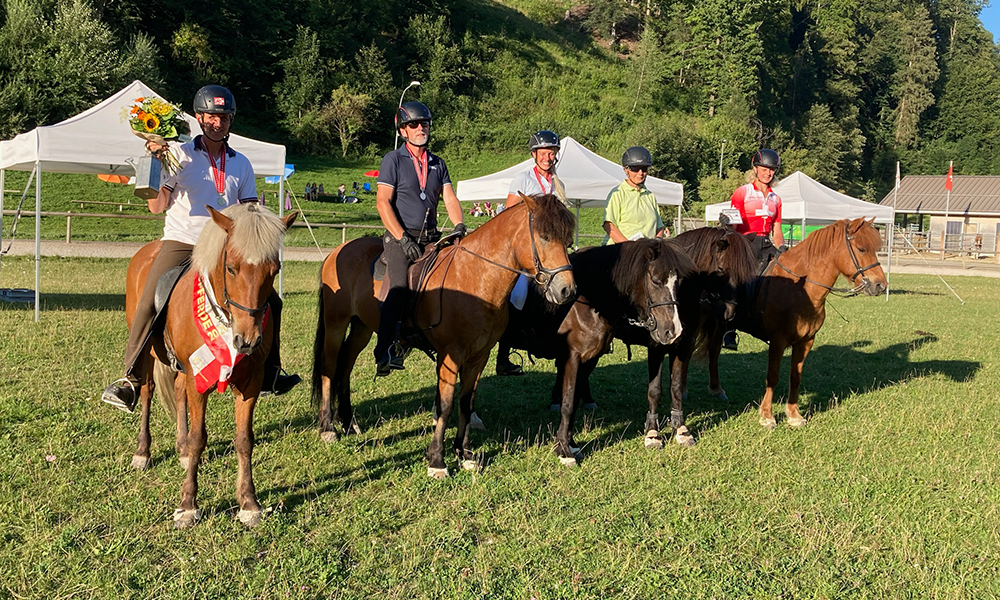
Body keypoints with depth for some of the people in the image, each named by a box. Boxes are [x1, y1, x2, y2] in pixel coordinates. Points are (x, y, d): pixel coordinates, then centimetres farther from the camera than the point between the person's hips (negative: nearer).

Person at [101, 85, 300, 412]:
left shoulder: (241, 163, 12)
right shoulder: (179, 154, 2)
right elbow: (157, 206, -4)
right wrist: (156, 162, -13)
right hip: (181, 243, -4)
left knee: (271, 301, 0)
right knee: (150, 304, -22)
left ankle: (268, 375, 14)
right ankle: (131, 379, -13)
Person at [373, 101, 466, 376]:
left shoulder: (438, 163, 18)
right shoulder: (393, 160, 2)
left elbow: (450, 199, 11)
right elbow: (382, 203, -6)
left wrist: (459, 226, -9)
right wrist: (403, 239, -15)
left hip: (431, 238, 6)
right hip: (400, 237, -6)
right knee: (400, 288, -22)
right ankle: (385, 352, -25)